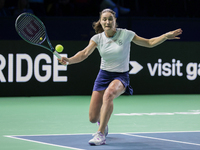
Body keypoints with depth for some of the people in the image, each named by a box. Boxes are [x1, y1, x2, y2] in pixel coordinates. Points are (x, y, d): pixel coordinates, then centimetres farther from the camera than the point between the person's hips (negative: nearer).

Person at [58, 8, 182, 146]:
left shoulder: (126, 34, -7)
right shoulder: (98, 38, -2)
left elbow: (149, 43, 3)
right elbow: (84, 54, -15)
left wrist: (166, 36, -11)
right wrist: (68, 60, -34)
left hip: (121, 76, -3)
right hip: (103, 76, 3)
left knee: (108, 94, -40)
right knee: (93, 118, -2)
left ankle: (101, 134, -36)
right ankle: (104, 124, 39)